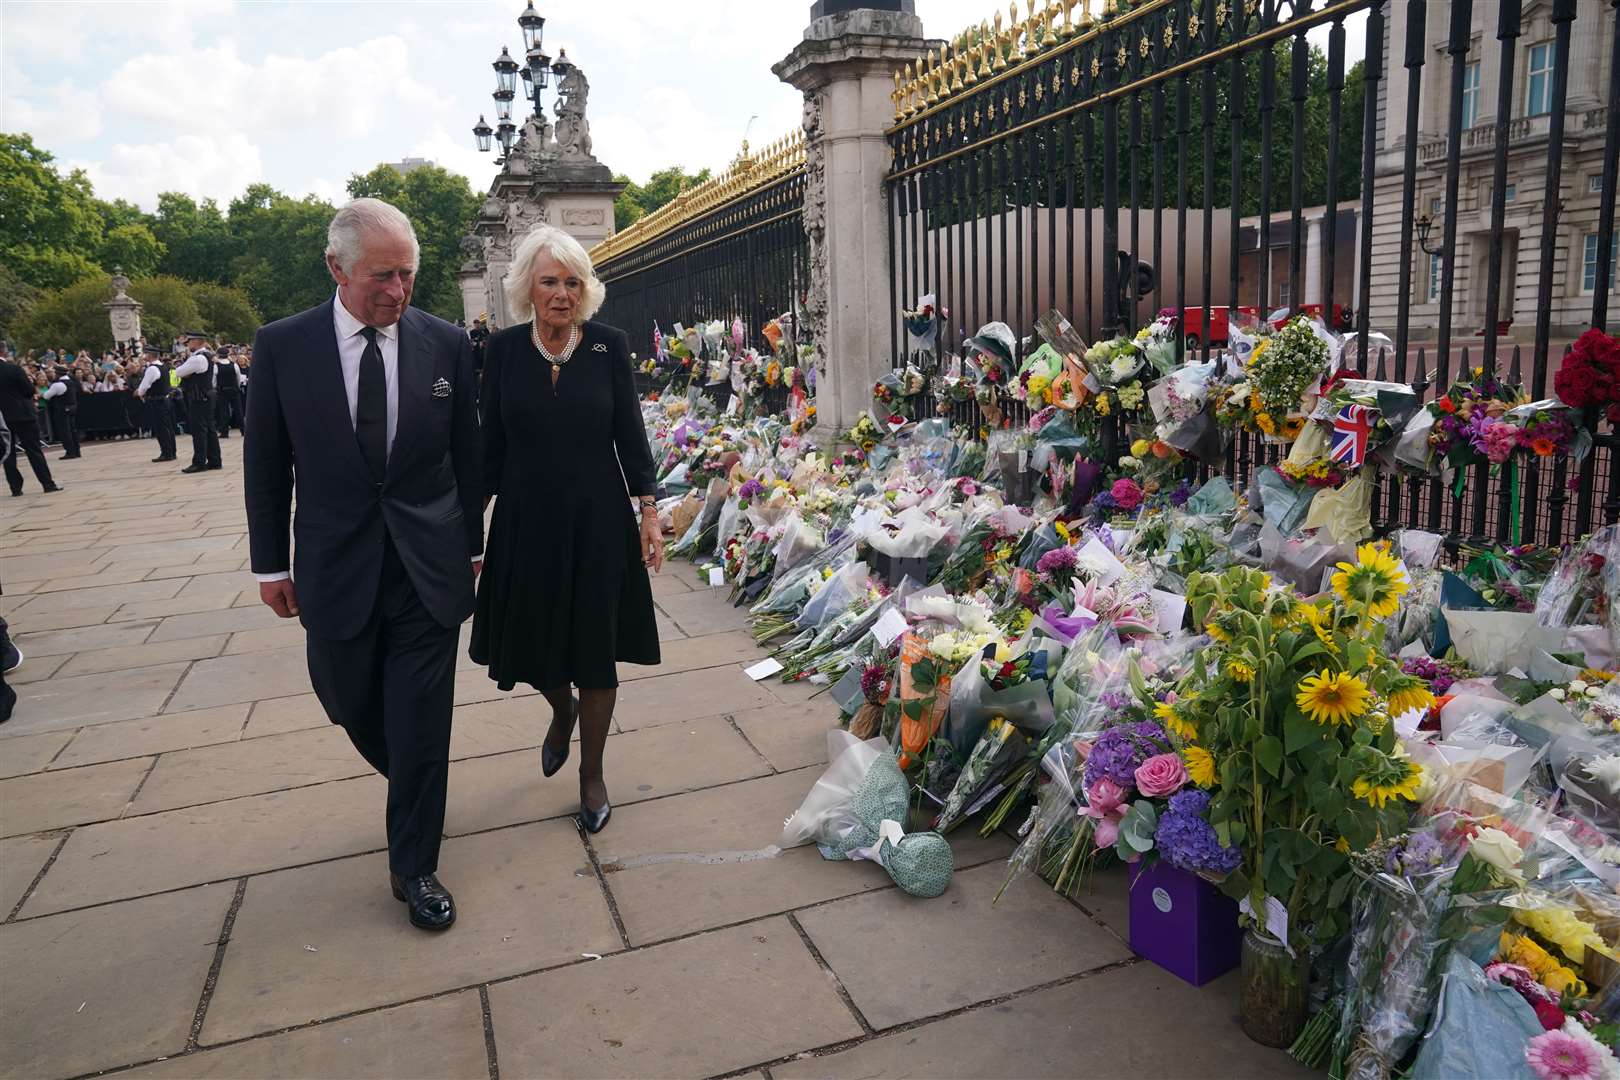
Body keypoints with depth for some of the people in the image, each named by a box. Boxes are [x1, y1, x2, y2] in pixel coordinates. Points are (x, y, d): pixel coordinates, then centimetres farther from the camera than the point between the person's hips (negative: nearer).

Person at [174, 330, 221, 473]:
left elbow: (178, 372, -13)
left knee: (199, 430, -6)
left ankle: (199, 463, -4)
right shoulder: (207, 356, 14)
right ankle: (214, 461, 14)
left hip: (198, 398, -10)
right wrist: (187, 374, -3)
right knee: (209, 429, 10)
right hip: (206, 396, 10)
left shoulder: (198, 358, -17)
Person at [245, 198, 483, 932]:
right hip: (335, 569, 1)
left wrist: (471, 544, 9)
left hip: (429, 566, -1)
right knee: (351, 704, 16)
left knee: (422, 726, 4)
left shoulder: (446, 344, -4)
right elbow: (266, 466, 3)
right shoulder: (282, 346, -4)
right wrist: (270, 564, 5)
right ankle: (414, 785, 48)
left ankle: (414, 867, 22)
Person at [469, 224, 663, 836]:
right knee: (535, 644, 11)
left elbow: (630, 434, 0)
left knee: (596, 649, 7)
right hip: (526, 521, 1)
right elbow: (491, 443, 2)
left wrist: (649, 512, -5)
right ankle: (562, 710, 47)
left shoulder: (609, 346, -4)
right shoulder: (504, 349, -2)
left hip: (598, 521, -1)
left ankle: (591, 773, 26)